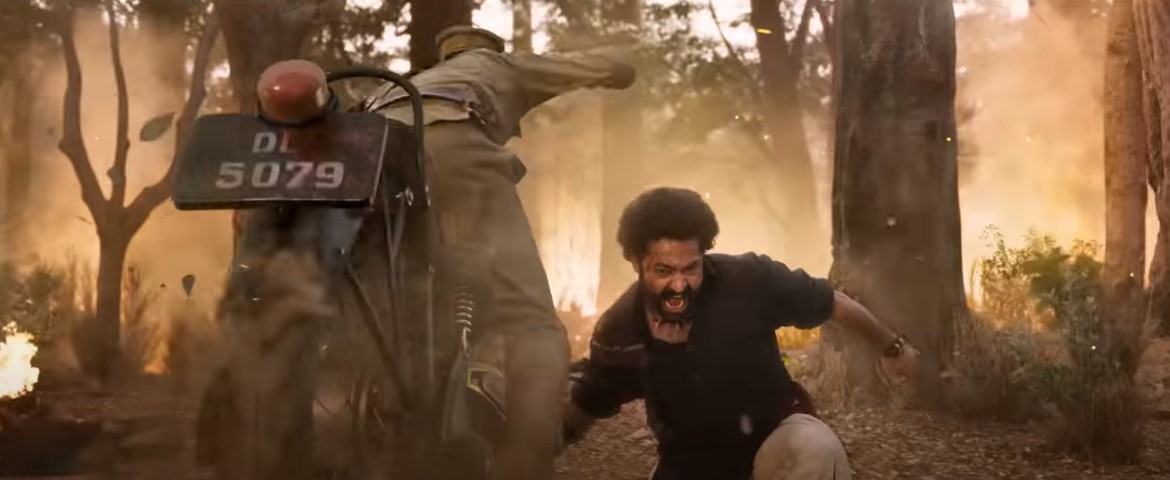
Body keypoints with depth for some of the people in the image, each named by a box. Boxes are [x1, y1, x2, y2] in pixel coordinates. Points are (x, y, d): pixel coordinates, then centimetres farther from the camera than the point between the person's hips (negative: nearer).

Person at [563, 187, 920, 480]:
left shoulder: (750, 280, -24)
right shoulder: (618, 332, -17)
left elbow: (833, 303, -5)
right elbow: (584, 410, 3)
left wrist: (893, 347, 11)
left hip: (773, 437, -2)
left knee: (816, 450, -37)